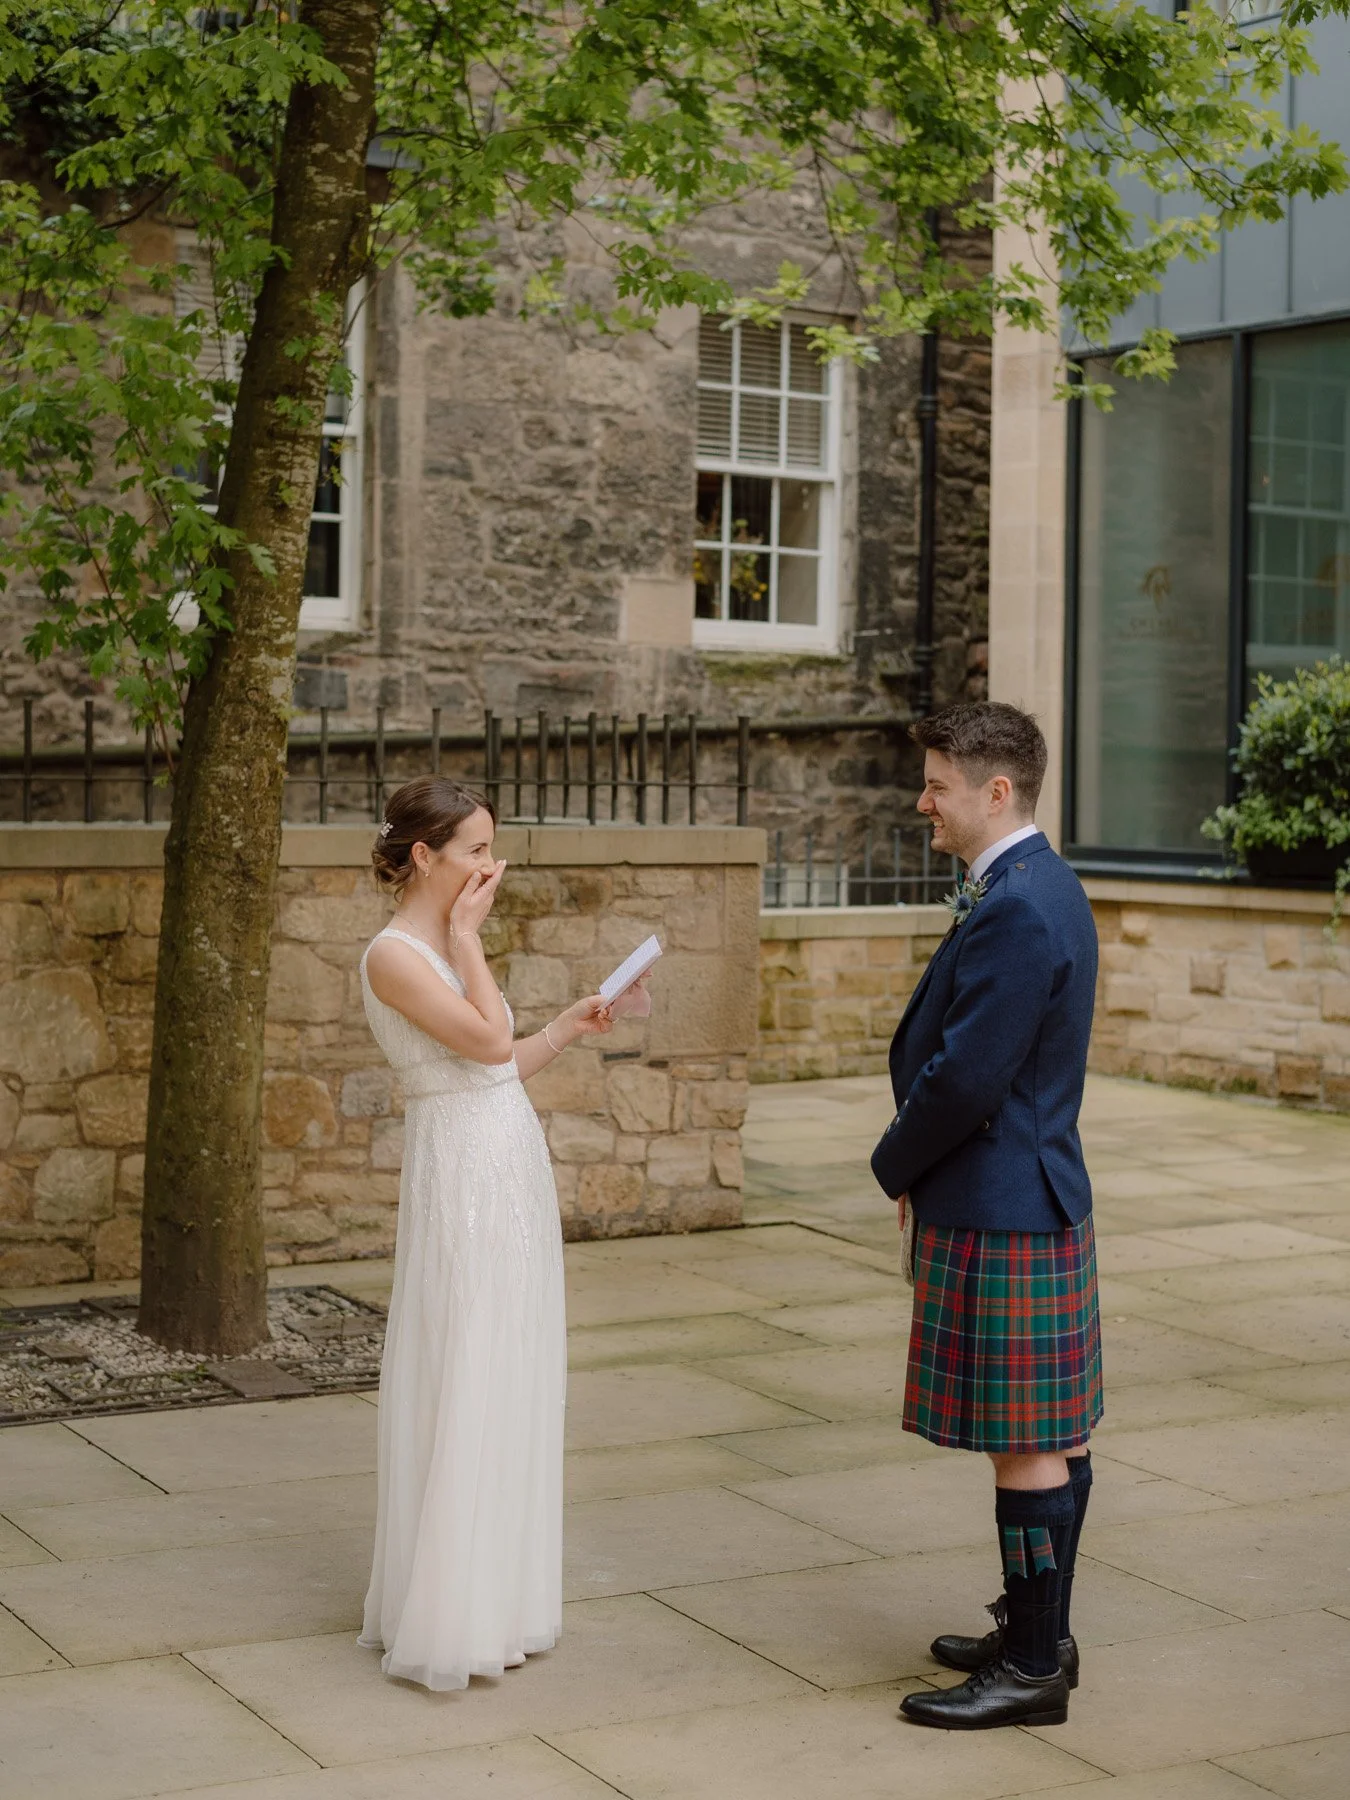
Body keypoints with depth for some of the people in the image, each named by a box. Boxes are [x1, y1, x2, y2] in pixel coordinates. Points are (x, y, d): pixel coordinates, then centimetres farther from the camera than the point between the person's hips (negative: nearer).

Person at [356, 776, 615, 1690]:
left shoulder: (452, 947, 14)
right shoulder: (395, 955, -13)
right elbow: (489, 1043, -21)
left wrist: (571, 1027, 15)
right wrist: (468, 936, -12)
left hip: (514, 1175, 9)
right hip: (463, 1178, -9)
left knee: (509, 1386, 13)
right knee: (460, 1391, -4)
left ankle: (495, 1599, 23)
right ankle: (445, 1620, 5)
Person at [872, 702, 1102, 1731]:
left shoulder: (1015, 911, -21)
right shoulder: (1046, 890, 12)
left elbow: (964, 1078, -23)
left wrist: (897, 1168, -6)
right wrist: (921, 1167, 9)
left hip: (1000, 1217, -10)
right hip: (1041, 1199, 11)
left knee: (1025, 1444, -1)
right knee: (1051, 1435, 17)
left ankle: (1033, 1669, 8)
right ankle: (1041, 1632, 28)